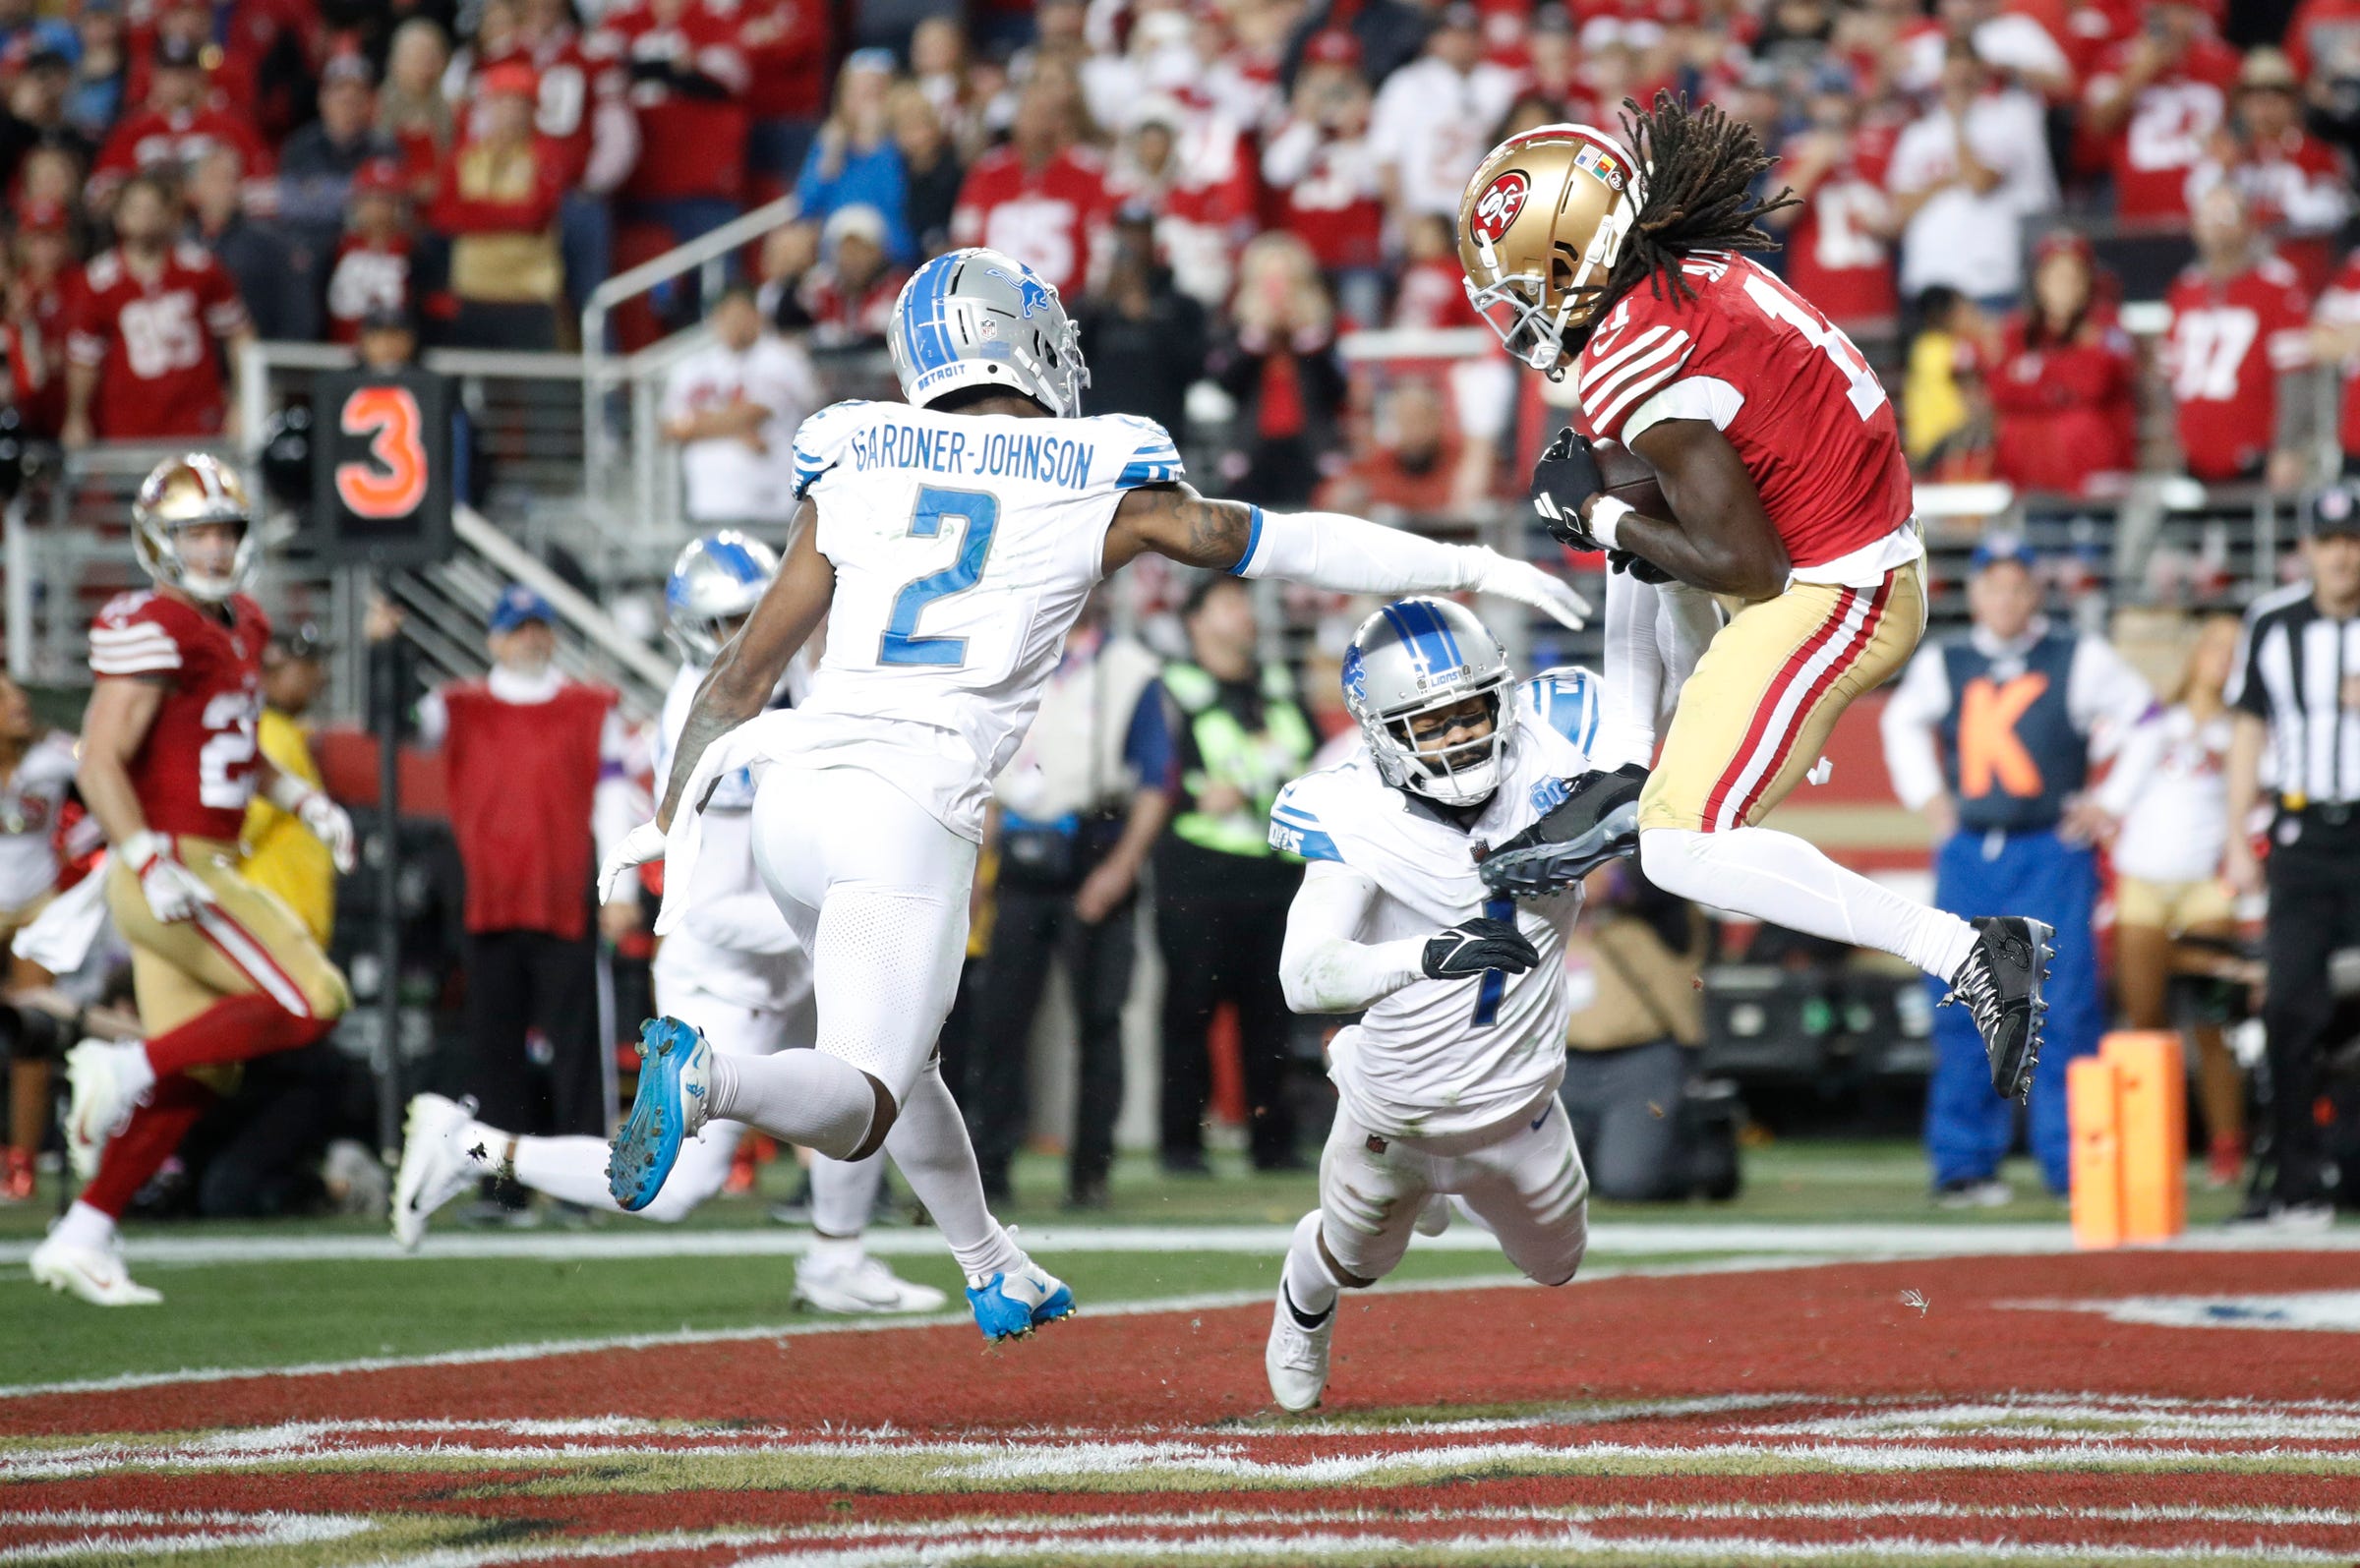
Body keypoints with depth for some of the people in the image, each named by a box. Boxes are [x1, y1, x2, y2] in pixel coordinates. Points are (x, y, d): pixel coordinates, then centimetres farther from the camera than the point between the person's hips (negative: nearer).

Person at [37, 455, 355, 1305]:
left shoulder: (239, 629, 15)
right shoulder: (152, 632, -14)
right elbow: (100, 764, -19)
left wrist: (307, 803, 17)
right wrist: (153, 865, -27)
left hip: (205, 868, 9)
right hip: (168, 865, -9)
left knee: (188, 1079, 8)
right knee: (308, 1003, -14)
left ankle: (82, 1238, 11)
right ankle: (125, 1069, -8)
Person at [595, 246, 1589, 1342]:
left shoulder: (858, 475, 10)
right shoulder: (1098, 489, 3)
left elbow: (745, 671, 12)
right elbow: (1275, 544, 11)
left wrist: (671, 817, 20)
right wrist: (1473, 568, 21)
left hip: (791, 796, 5)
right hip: (909, 813, -5)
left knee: (894, 1051, 27)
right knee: (859, 1106, -5)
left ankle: (991, 1267, 36)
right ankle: (704, 1081, -34)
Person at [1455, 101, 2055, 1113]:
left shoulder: (1633, 366, -21)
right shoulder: (1701, 272, 6)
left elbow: (1745, 567, -20)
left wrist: (1598, 514, -7)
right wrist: (1610, 504, 6)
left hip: (1829, 602, -10)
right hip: (1877, 559, 10)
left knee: (1684, 853, -8)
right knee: (1635, 525, 30)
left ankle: (1969, 956, -14)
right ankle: (1624, 778, 24)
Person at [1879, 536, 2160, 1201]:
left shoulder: (2080, 660, 2)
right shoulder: (1942, 666, 9)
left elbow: (2147, 721, 9)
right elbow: (1902, 722, 28)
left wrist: (2110, 802, 5)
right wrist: (1925, 795, 18)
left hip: (2052, 852, -3)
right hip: (1968, 854, 3)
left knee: (2063, 1007, -8)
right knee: (1962, 1013, 1)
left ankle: (2073, 1162, -3)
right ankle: (1963, 1161, 7)